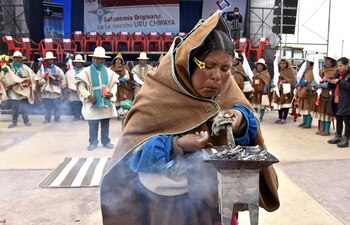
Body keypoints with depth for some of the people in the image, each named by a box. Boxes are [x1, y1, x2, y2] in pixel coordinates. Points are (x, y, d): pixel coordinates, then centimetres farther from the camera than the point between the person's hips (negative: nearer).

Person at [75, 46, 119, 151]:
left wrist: (111, 93, -7)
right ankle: (93, 142, 14)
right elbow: (80, 84, -5)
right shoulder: (86, 71, -1)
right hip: (93, 102, -3)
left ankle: (106, 141, 20)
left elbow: (114, 84, 13)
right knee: (93, 124, 1)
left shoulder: (109, 72, 9)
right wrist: (88, 96, -17)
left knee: (105, 123, 8)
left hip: (106, 101, 3)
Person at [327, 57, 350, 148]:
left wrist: (339, 82, -21)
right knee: (338, 120, 16)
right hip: (336, 101, 7)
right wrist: (330, 82, -4)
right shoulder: (337, 74, 13)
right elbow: (333, 86, 16)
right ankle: (338, 137, 26)